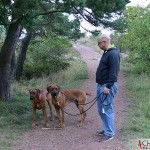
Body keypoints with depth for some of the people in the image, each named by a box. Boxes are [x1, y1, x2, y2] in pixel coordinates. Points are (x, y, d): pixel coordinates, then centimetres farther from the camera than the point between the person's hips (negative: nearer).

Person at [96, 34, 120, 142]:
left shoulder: (113, 54, -16)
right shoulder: (106, 53, 16)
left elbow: (113, 72, -23)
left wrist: (108, 86, -25)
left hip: (107, 86, -10)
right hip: (101, 86, 10)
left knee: (107, 110, -5)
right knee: (101, 110, 15)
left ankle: (109, 134, 3)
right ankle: (107, 129, 27)